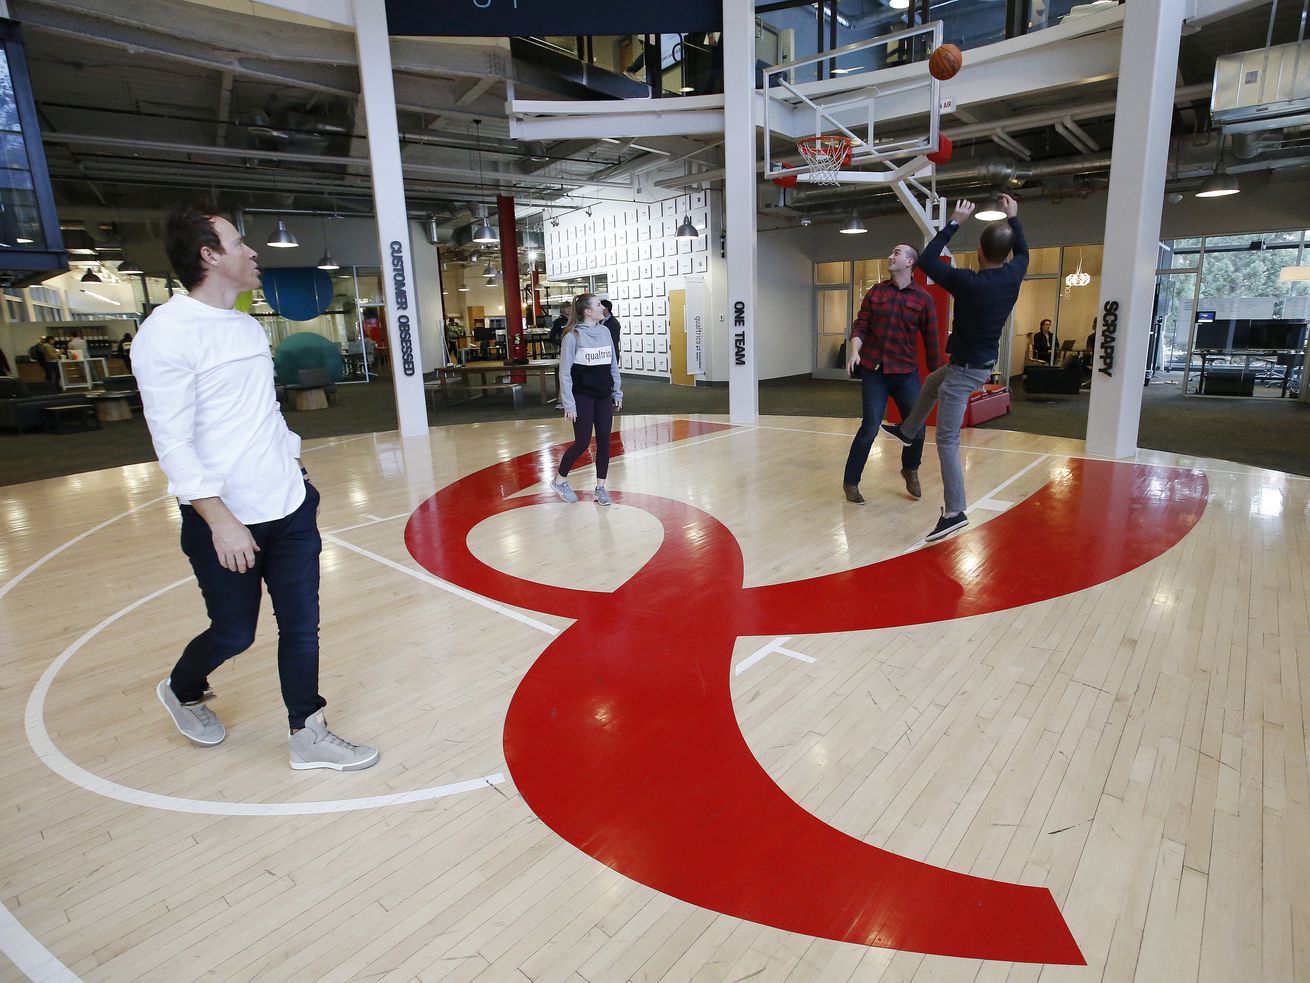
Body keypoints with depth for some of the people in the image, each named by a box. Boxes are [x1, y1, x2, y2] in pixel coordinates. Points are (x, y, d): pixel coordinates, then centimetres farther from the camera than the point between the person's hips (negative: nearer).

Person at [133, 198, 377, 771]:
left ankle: (307, 736, 21)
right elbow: (172, 441, -18)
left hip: (289, 509, 7)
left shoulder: (248, 326, 11)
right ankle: (182, 692, 42)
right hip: (226, 521, -6)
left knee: (301, 625, 7)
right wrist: (220, 520, -21)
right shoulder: (167, 332, -14)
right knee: (235, 632, 9)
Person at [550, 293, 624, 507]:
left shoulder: (605, 331, 5)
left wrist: (617, 393, 10)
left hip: (604, 397, 5)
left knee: (604, 441, 5)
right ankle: (559, 480, 21)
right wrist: (568, 404, -13)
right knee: (583, 442, 0)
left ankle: (600, 487, 17)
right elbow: (565, 372, -11)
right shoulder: (573, 336, -12)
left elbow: (613, 365, 12)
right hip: (583, 398, -5)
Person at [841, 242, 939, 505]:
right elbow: (860, 326, 2)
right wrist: (854, 351, -18)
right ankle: (850, 482, 9)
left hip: (907, 373, 1)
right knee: (869, 428, -5)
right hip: (874, 372, -1)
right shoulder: (875, 292, 6)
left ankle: (910, 470, 32)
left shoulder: (923, 298, 2)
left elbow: (930, 340, 5)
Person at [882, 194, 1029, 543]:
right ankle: (908, 430, 52)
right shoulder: (1013, 276, -4)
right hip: (984, 365, 8)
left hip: (964, 370, -8)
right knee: (931, 383, 34)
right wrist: (1013, 218, 31)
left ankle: (955, 512, -8)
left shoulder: (969, 282, -23)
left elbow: (926, 261, -12)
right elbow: (1023, 251, 21)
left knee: (947, 440, -7)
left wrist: (954, 223, -6)